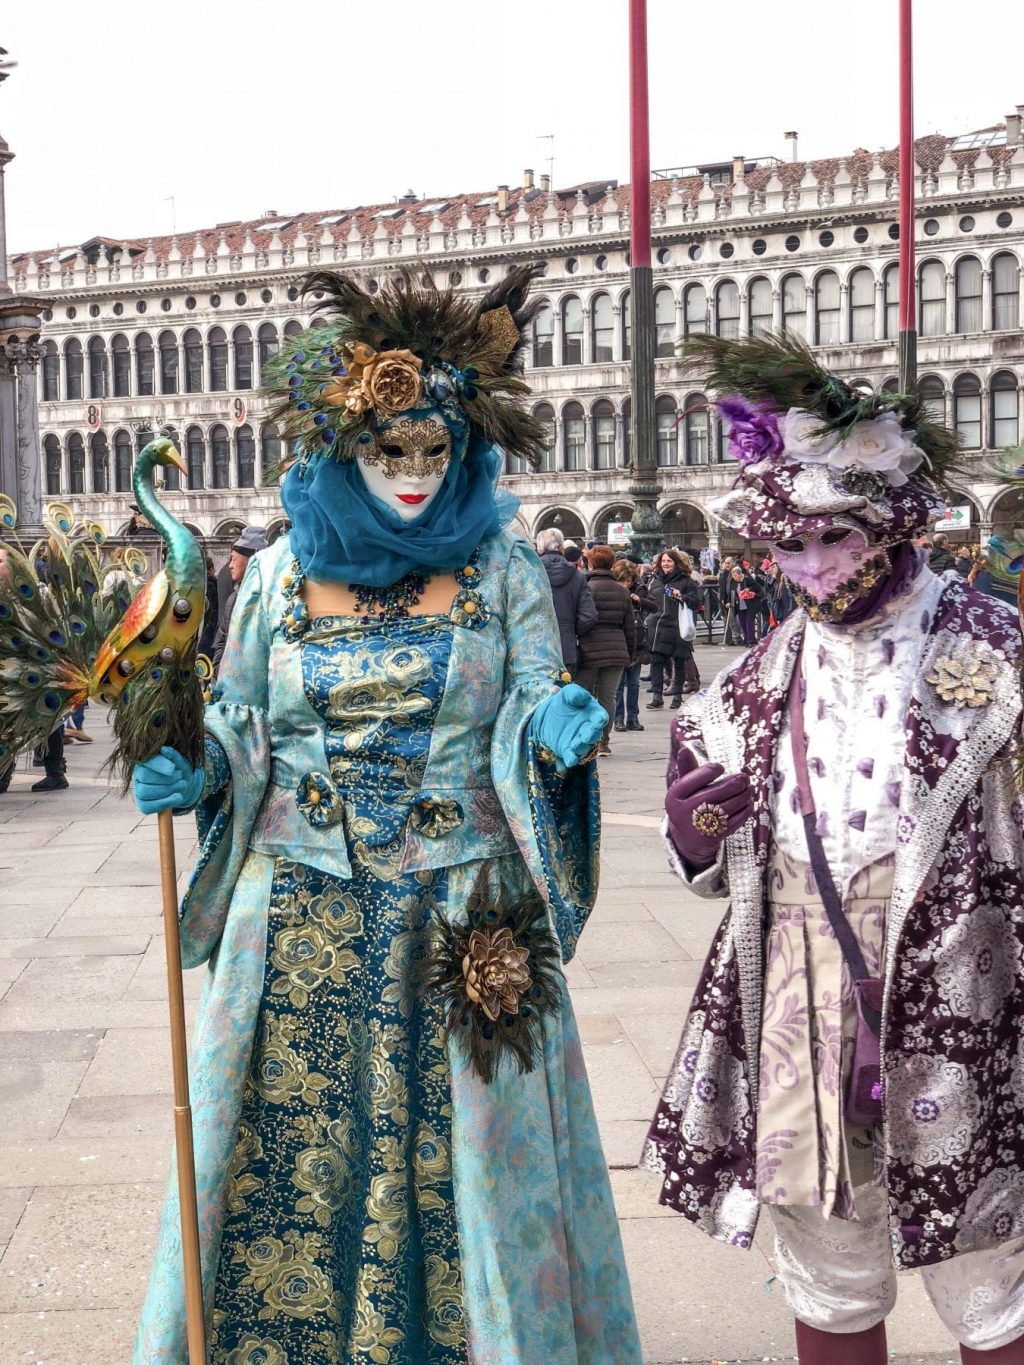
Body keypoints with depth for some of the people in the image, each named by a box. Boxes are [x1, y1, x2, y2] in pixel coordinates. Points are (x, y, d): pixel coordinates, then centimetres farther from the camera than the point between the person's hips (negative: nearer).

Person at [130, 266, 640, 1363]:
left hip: (464, 919, -1)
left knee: (462, 1156, 5)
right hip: (301, 921, 2)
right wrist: (192, 776, -9)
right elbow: (235, 725, 10)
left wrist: (557, 729, -23)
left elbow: (534, 711, -1)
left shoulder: (502, 567, 1)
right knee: (290, 1152, 6)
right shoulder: (279, 571, 5)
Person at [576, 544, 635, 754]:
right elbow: (630, 627, 12)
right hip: (616, 650, 3)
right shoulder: (622, 591, 8)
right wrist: (630, 654, 21)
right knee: (607, 697, 6)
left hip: (589, 651, -3)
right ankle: (603, 742, 6)